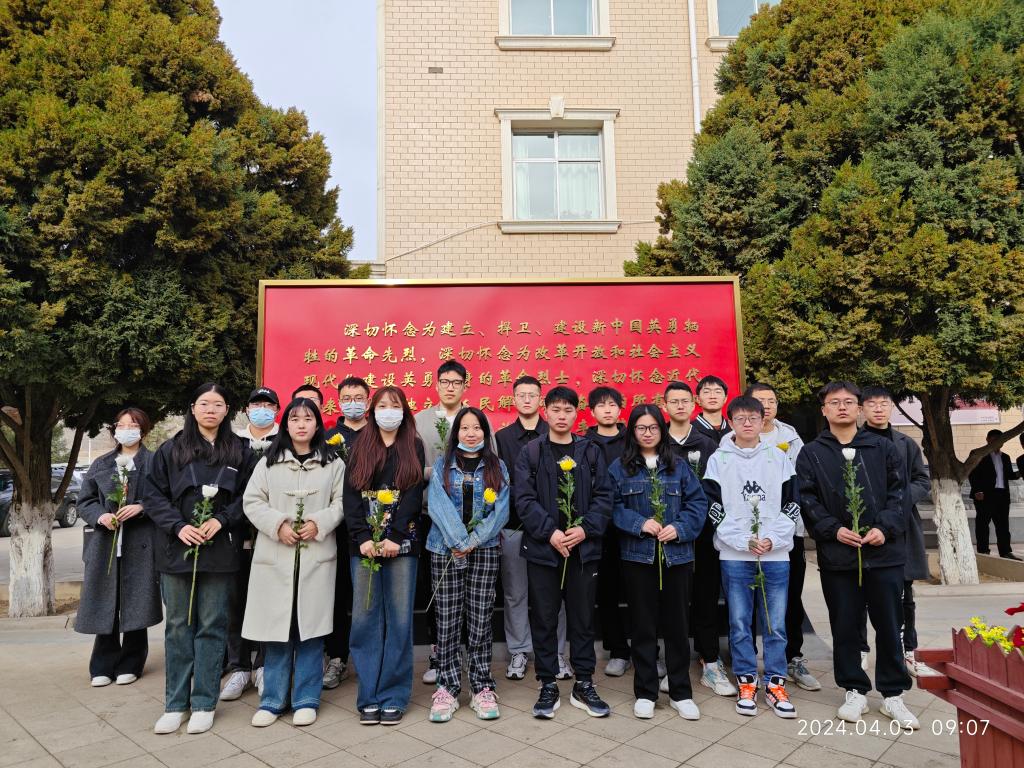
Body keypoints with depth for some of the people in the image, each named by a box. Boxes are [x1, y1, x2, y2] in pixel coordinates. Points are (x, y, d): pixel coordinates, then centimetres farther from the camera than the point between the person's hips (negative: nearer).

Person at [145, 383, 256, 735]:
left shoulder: (240, 451, 4)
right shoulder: (171, 449, 5)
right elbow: (153, 494, 3)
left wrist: (221, 520, -12)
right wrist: (178, 526, -10)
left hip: (219, 550, -1)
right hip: (177, 547, 1)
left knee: (212, 625, 4)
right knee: (178, 626, 9)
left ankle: (204, 703, 15)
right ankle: (175, 703, 21)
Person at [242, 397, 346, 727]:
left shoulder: (333, 463, 6)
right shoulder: (268, 462, 8)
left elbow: (341, 502, 3)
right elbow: (252, 501, 4)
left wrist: (319, 523, -13)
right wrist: (278, 524, -11)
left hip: (316, 557, 0)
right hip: (275, 556, 1)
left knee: (310, 628, 3)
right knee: (276, 629, 5)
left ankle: (306, 700, 17)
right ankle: (273, 700, 20)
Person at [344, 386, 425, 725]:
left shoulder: (413, 448, 7)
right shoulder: (360, 448, 10)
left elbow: (414, 494, -3)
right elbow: (351, 495, 2)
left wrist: (394, 537, -13)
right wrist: (363, 538, -11)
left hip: (402, 542, -1)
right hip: (364, 543, 1)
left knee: (399, 619, 2)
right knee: (366, 618, 3)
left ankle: (393, 696, 12)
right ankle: (369, 697, 14)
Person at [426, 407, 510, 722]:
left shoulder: (497, 468, 8)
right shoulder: (442, 466, 6)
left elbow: (501, 510, -2)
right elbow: (438, 505, -7)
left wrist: (474, 541, -13)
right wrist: (459, 542, -17)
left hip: (485, 551, 1)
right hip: (445, 550, 0)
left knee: (480, 620, 4)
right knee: (448, 621, 3)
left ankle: (482, 687, 14)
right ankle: (447, 688, 12)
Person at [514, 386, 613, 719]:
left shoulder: (591, 452, 6)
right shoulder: (531, 452, 1)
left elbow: (603, 496, 2)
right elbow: (524, 498, -6)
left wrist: (585, 529, -13)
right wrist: (550, 532, -17)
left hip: (583, 547, 2)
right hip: (542, 548, -1)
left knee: (583, 617, 10)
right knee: (544, 619, 7)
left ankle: (584, 685, 24)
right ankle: (548, 685, 21)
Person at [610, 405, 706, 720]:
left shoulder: (679, 466, 6)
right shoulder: (620, 467, 2)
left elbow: (698, 502, 2)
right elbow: (613, 507, -3)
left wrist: (679, 528, -13)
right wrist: (640, 524, -17)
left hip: (676, 555, 1)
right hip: (637, 555, -1)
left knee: (677, 623, 9)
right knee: (643, 625, 8)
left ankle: (681, 693, 24)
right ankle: (645, 693, 21)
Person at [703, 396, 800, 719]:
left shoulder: (779, 458, 7)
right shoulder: (719, 460, 2)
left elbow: (791, 505, 6)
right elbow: (713, 508, -2)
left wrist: (772, 539, -8)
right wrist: (744, 541, -11)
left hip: (776, 555, 1)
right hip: (734, 555, -1)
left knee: (776, 624, 7)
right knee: (740, 623, 6)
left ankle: (775, 685, 20)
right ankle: (746, 684, 19)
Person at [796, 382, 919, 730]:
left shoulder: (883, 448, 7)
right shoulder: (810, 454, 3)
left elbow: (897, 492, 4)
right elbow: (807, 501, -1)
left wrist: (885, 527, -10)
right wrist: (833, 530, -14)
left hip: (884, 551, 1)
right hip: (836, 554, 0)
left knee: (889, 625, 9)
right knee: (844, 626, 9)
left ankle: (893, 694, 26)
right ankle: (855, 691, 24)